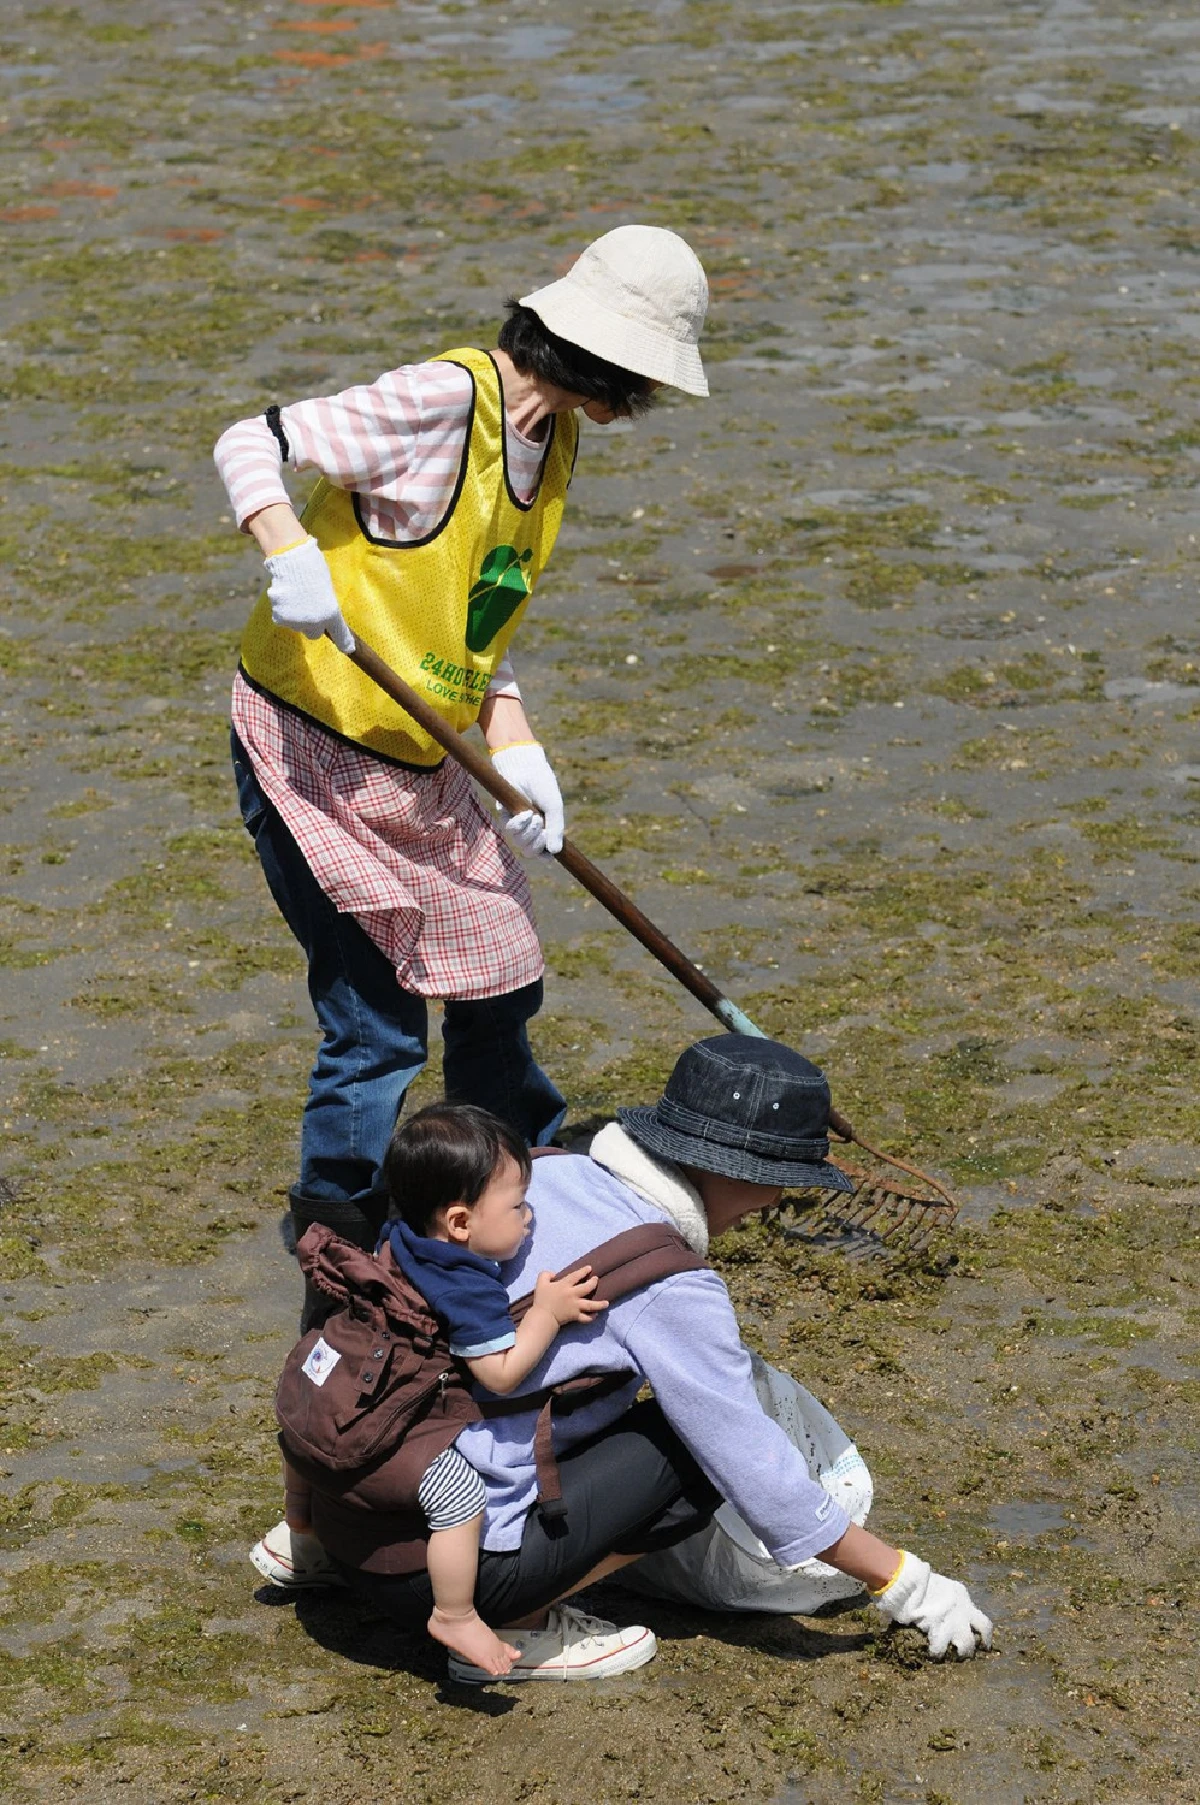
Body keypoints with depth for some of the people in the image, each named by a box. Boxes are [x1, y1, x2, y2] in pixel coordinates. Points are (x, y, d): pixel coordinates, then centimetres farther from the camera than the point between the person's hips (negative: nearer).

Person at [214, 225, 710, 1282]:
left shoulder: (555, 437, 7)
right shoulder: (446, 399, -19)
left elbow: (483, 621, 9)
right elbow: (251, 444, -20)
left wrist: (516, 749, -4)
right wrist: (291, 553, -37)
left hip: (427, 766, 9)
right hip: (313, 750, -8)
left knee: (500, 982, 18)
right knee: (379, 1026, -4)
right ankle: (338, 1222, 16)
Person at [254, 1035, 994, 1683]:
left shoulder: (548, 1175, 7)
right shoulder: (669, 1285, -14)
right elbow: (757, 1469, -8)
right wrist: (908, 1586, 3)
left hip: (343, 1505, 8)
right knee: (707, 1454, 0)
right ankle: (513, 1632, -1)